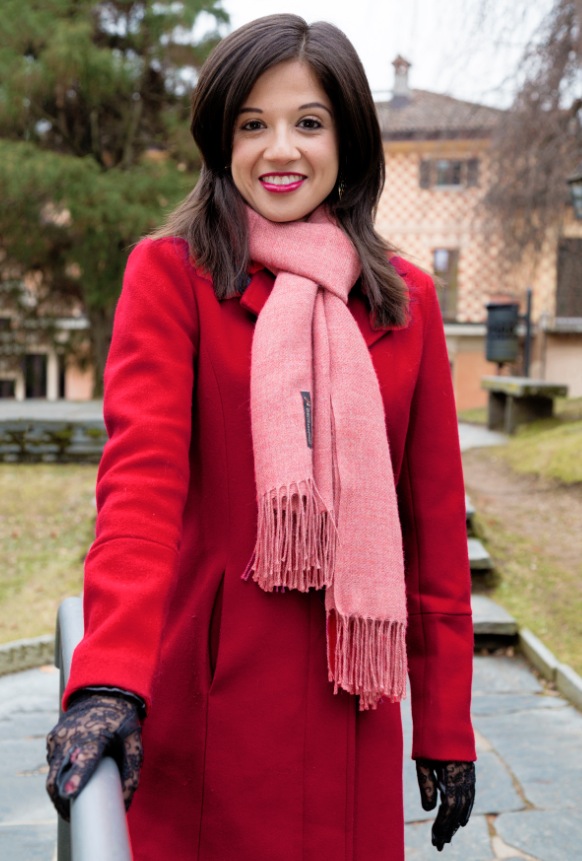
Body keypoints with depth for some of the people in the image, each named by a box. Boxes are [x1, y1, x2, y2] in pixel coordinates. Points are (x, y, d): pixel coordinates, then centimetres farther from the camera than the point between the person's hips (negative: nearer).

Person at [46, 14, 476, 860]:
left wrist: (447, 724, 6)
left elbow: (434, 519, 6)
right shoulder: (171, 272, -4)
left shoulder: (406, 298, 5)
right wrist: (111, 677, -32)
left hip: (347, 695, 3)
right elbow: (142, 473, -17)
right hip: (209, 688, -2)